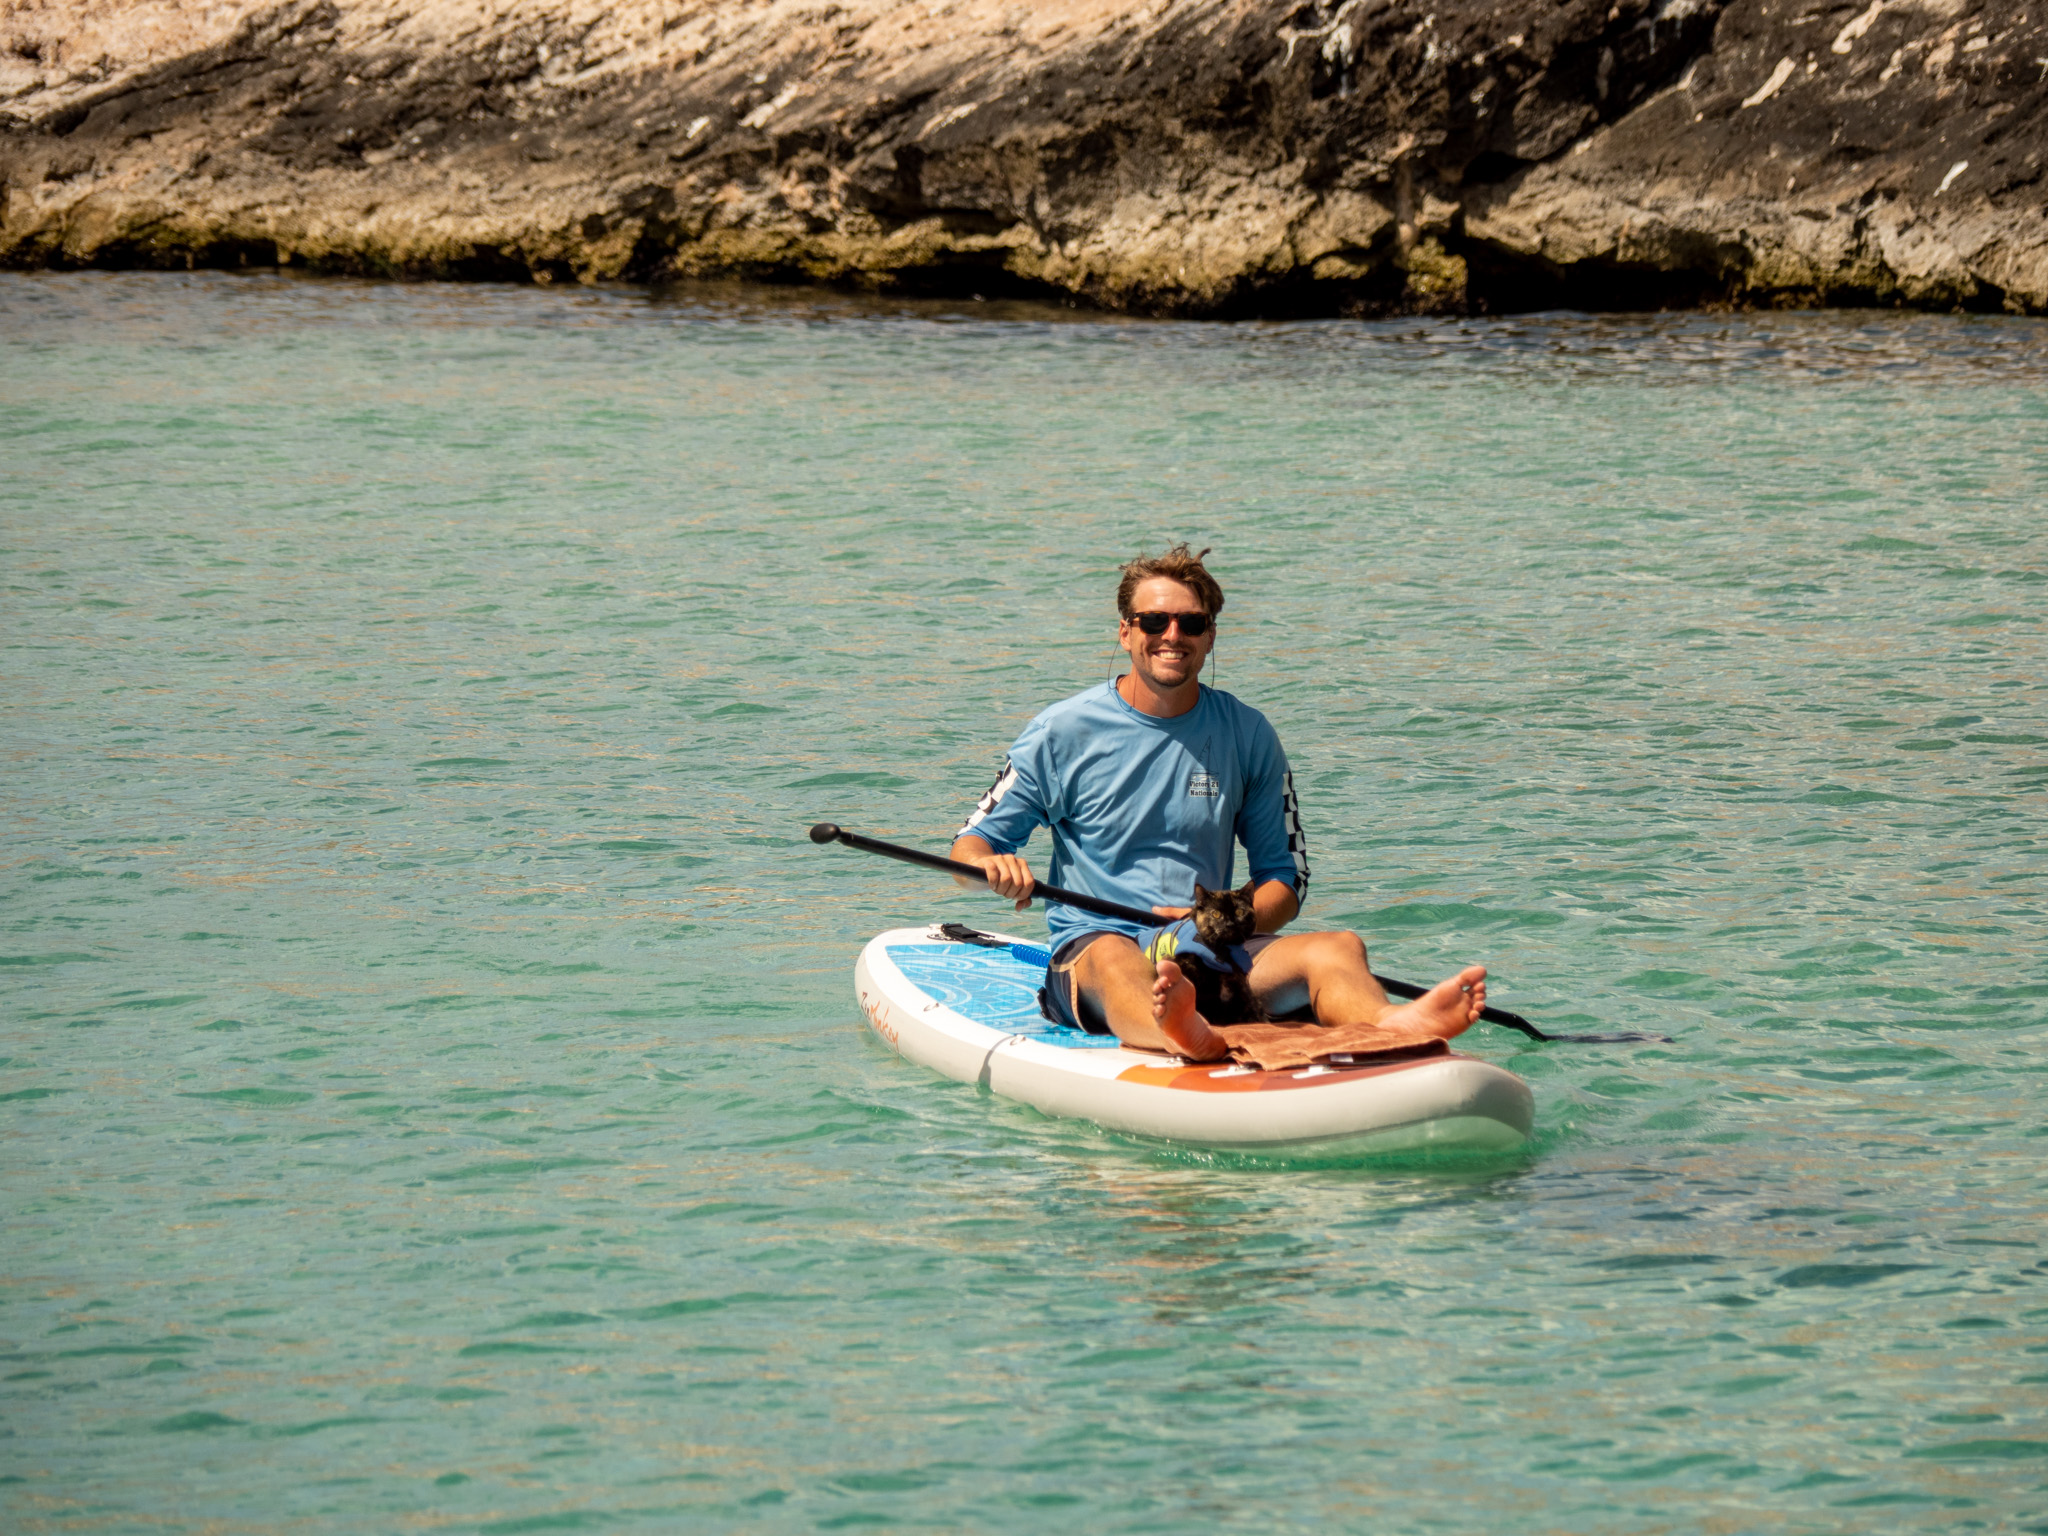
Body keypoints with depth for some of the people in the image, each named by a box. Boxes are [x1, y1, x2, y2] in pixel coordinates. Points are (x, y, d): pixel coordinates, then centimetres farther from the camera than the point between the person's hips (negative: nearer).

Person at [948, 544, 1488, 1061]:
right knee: (1117, 959, -39)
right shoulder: (1064, 731, 3)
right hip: (1089, 945, -3)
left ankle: (1393, 1028, -59)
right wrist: (991, 865, -22)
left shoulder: (1247, 736, 10)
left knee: (1338, 948, -24)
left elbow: (1286, 883, 12)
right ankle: (1178, 1034, -75)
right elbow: (969, 845, 4)